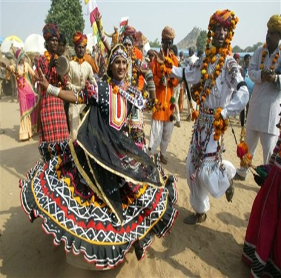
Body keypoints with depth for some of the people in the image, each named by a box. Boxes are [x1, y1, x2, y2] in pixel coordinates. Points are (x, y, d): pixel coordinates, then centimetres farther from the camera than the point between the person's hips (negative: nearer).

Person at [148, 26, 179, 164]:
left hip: (170, 97, 4)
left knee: (168, 130, 11)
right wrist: (159, 80, -23)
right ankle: (150, 154, 3)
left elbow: (177, 79, 9)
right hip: (158, 97, -4)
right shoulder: (156, 58, 1)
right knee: (156, 129, -7)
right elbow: (151, 76, -4)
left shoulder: (174, 59, 12)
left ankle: (162, 153, 26)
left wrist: (173, 79, -12)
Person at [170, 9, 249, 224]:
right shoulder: (206, 60, 8)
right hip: (201, 120, 7)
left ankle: (228, 174, 32)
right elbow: (187, 74, 22)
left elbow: (244, 93, -23)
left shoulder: (229, 63, -11)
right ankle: (200, 211, 28)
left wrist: (224, 113, -28)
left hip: (216, 122, -6)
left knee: (207, 169, -7)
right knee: (193, 166, 10)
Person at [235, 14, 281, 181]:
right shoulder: (260, 51, 5)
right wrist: (261, 75, -23)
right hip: (256, 101, 4)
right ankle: (242, 171, 32)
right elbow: (251, 71, -3)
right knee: (249, 141, 15)